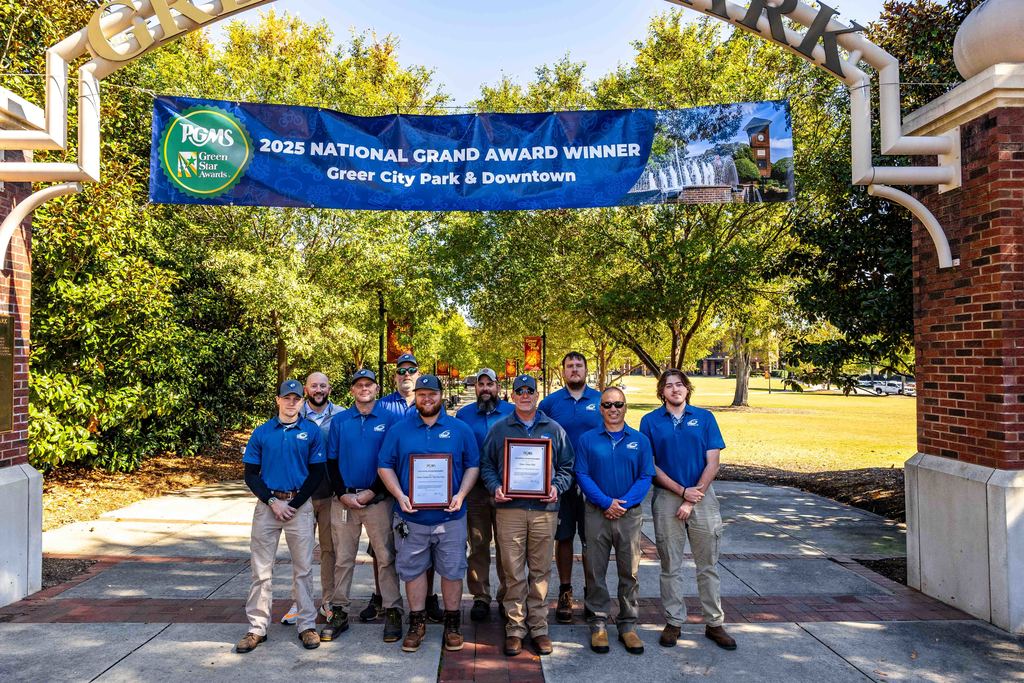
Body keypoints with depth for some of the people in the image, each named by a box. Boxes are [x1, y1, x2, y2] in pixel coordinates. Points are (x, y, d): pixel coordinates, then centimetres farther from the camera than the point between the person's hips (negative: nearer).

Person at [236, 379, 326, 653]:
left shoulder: (311, 431, 2)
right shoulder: (261, 432, 6)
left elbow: (316, 473, 1)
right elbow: (250, 474, 5)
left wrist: (294, 505, -6)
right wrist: (272, 501, -7)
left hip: (300, 505, -1)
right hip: (267, 504, 1)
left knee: (303, 568, 4)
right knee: (261, 569, 4)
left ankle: (307, 625, 13)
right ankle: (257, 628, 12)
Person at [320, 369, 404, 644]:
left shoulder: (389, 420, 1)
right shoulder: (339, 421, 8)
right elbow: (331, 462, 7)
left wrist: (372, 492, -9)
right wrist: (342, 494, -5)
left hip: (378, 499, -2)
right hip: (344, 500, 2)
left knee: (386, 557, 0)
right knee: (343, 558, 8)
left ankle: (393, 613, 9)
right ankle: (339, 613, 19)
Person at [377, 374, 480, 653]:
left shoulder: (460, 429, 3)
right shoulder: (399, 430, 4)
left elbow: (473, 465, 4)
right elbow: (385, 466, 3)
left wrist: (461, 494, -10)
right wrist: (399, 495, -11)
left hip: (450, 516, 0)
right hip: (411, 516, 1)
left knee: (452, 570, 7)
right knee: (413, 570, 9)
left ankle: (452, 624, 23)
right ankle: (416, 624, 24)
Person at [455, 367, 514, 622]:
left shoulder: (512, 413, 4)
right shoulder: (464, 415, 8)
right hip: (475, 489, 1)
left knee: (506, 544, 6)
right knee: (478, 544, 5)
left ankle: (507, 595, 18)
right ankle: (480, 597, 15)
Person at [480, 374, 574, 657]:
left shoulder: (554, 429, 11)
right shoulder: (499, 429, 10)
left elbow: (566, 467, 13)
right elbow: (486, 465, 10)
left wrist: (557, 487, -4)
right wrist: (495, 487, -6)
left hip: (544, 510, 1)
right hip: (510, 509, -1)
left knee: (540, 571, 6)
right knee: (513, 572, 1)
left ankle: (539, 627, 18)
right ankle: (515, 628, 12)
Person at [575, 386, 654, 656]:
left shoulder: (640, 440, 4)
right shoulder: (587, 439, 2)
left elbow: (646, 477, -2)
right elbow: (582, 475, -4)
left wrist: (624, 503, -14)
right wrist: (605, 502, -15)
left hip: (630, 514, 1)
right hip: (597, 513, 0)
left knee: (630, 572, 7)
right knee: (595, 571, 5)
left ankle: (628, 625, 21)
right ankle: (598, 624, 18)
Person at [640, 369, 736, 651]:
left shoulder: (705, 417, 3)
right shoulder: (650, 421, 1)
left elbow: (713, 462, -1)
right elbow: (650, 465, -2)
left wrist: (693, 499, -8)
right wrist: (683, 491, -9)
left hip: (703, 497, 1)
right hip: (666, 498, -1)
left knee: (708, 564, 8)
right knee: (671, 565, 7)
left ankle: (714, 623, 20)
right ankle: (673, 622, 19)